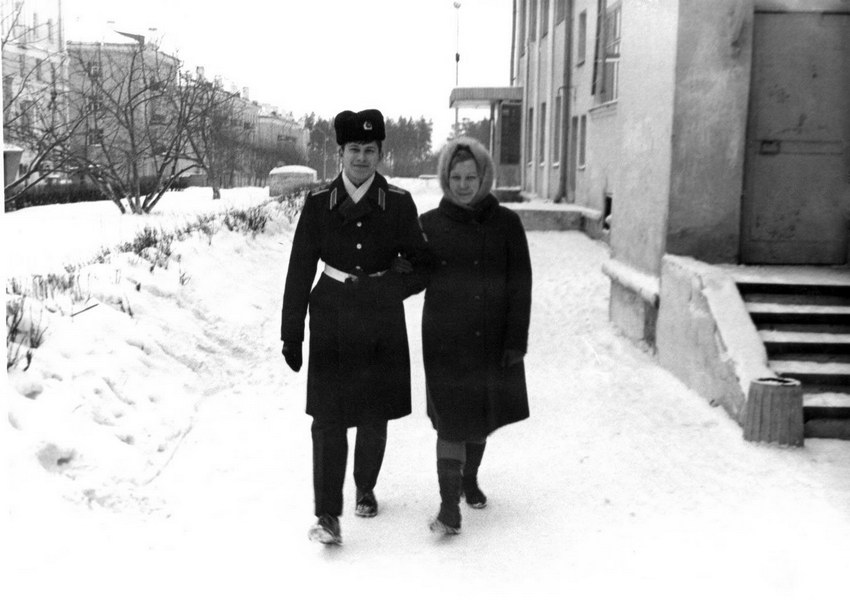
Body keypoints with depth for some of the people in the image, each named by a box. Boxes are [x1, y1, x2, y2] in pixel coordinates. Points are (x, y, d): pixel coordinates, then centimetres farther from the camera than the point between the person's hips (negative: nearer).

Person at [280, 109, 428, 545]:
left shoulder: (398, 203, -1)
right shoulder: (318, 204, 0)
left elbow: (420, 268, 2)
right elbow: (300, 271, 1)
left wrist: (382, 288, -17)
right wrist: (291, 334, 0)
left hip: (382, 327, 1)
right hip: (331, 324, -1)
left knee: (375, 417, 14)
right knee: (328, 419, -5)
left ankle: (366, 489, 38)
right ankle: (327, 514, 2)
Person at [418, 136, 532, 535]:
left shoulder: (506, 223, -2)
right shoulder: (429, 224, -2)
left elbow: (521, 285, -2)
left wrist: (516, 340, -6)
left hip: (493, 339, 2)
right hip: (446, 341, -2)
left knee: (484, 416, 16)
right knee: (452, 421, -6)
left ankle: (470, 477, 42)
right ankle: (450, 506, 4)